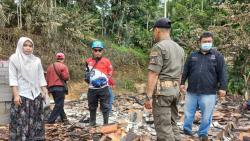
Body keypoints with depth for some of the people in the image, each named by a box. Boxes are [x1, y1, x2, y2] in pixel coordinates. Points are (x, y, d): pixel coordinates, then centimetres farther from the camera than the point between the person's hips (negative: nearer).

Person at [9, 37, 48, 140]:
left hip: (36, 95, 4)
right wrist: (15, 95, -12)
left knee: (36, 122, 6)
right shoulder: (14, 58, 0)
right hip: (22, 95, -4)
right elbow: (13, 78, -5)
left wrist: (44, 90, 2)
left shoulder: (37, 60, 10)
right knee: (21, 123, -3)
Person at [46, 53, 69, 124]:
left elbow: (47, 78, 14)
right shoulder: (63, 66, -7)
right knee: (59, 104, -2)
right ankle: (51, 120, -6)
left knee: (58, 104, 17)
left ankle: (64, 118, 23)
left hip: (51, 87, 7)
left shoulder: (50, 66, 13)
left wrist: (48, 87, 20)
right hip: (60, 87, -7)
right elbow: (66, 77, -15)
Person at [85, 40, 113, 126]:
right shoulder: (88, 61, 3)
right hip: (92, 89, 3)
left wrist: (104, 79, -3)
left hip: (103, 88, -2)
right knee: (92, 107, 15)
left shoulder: (106, 61, -4)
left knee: (105, 107, 4)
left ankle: (106, 123, 14)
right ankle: (92, 123, 29)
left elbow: (110, 73, 6)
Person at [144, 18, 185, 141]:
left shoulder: (158, 47, -13)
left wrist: (148, 96, -17)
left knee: (163, 126, -3)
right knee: (172, 123, 16)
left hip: (161, 90, -8)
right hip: (174, 90, 8)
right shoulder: (179, 48, 13)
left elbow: (153, 75, -18)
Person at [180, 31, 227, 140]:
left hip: (208, 93, -2)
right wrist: (182, 83, 6)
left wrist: (222, 87, -7)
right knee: (188, 113, 10)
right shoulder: (193, 55, 10)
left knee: (206, 116, 6)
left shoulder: (217, 56, 3)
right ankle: (186, 130, 26)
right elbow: (185, 71, 12)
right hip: (191, 92, 2)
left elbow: (222, 73, -1)